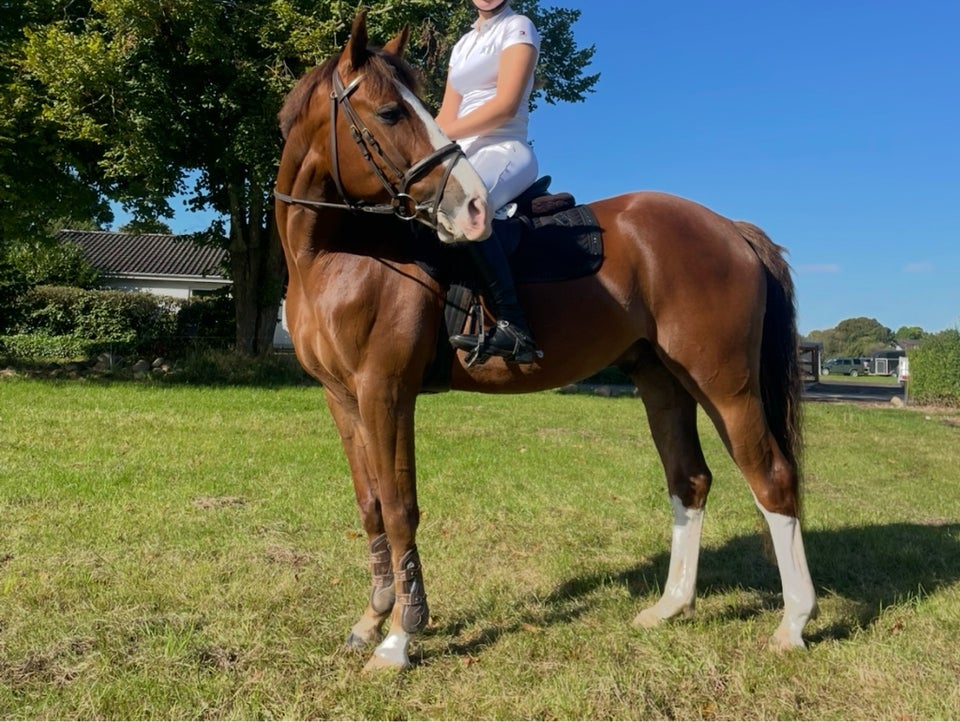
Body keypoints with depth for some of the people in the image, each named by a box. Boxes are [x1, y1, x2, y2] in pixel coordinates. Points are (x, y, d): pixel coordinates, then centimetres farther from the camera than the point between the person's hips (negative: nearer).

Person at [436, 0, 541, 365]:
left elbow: (505, 105, -13)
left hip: (505, 151, -8)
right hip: (466, 156, 9)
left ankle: (513, 327, -42)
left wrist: (440, 136, -18)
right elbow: (448, 117, 19)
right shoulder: (463, 45, 23)